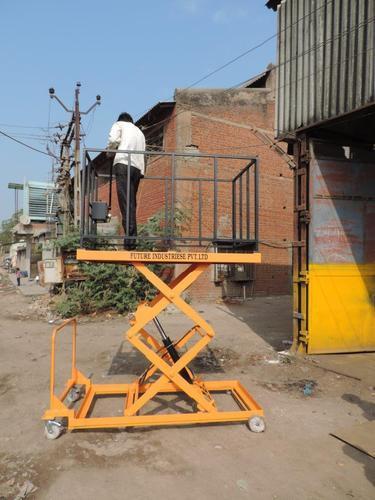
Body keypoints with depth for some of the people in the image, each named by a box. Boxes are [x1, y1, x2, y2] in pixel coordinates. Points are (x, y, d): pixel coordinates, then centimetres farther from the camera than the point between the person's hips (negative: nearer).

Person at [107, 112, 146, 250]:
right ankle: (132, 239, 3)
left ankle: (130, 239, -21)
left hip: (123, 164, -5)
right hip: (138, 168, 5)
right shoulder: (140, 132, 33)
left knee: (126, 203, -12)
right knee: (132, 203, 7)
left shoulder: (119, 124, 17)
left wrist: (109, 151, 16)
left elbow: (113, 140, -1)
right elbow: (142, 153, 21)